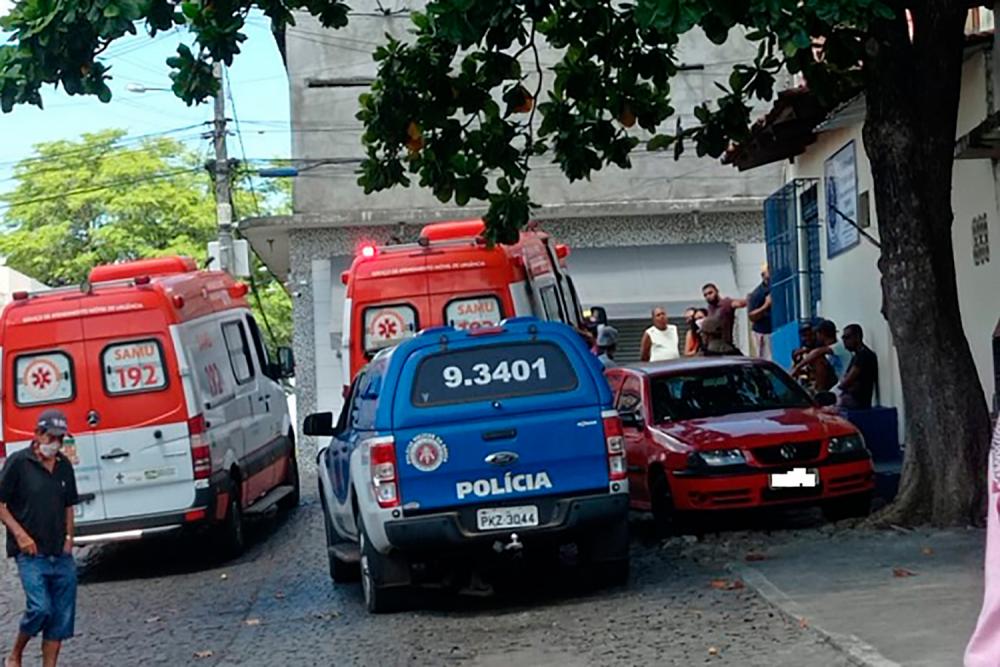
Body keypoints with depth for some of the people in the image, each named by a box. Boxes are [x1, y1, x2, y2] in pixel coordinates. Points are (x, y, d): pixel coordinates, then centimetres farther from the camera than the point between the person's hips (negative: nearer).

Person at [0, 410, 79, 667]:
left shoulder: (64, 466, 11)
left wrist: (69, 537, 10)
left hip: (61, 555, 6)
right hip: (31, 553, -6)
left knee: (62, 616, 4)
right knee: (40, 608, -17)